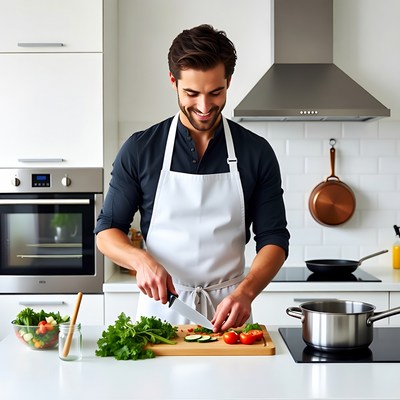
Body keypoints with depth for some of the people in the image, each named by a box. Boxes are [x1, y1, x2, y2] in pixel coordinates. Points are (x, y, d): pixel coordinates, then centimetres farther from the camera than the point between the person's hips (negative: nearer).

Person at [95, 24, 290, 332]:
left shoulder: (257, 152, -1)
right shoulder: (140, 150, -2)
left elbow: (274, 239, -2)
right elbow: (107, 231, 3)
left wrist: (246, 291, -20)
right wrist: (141, 260, -18)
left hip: (227, 310, 0)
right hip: (161, 304, 0)